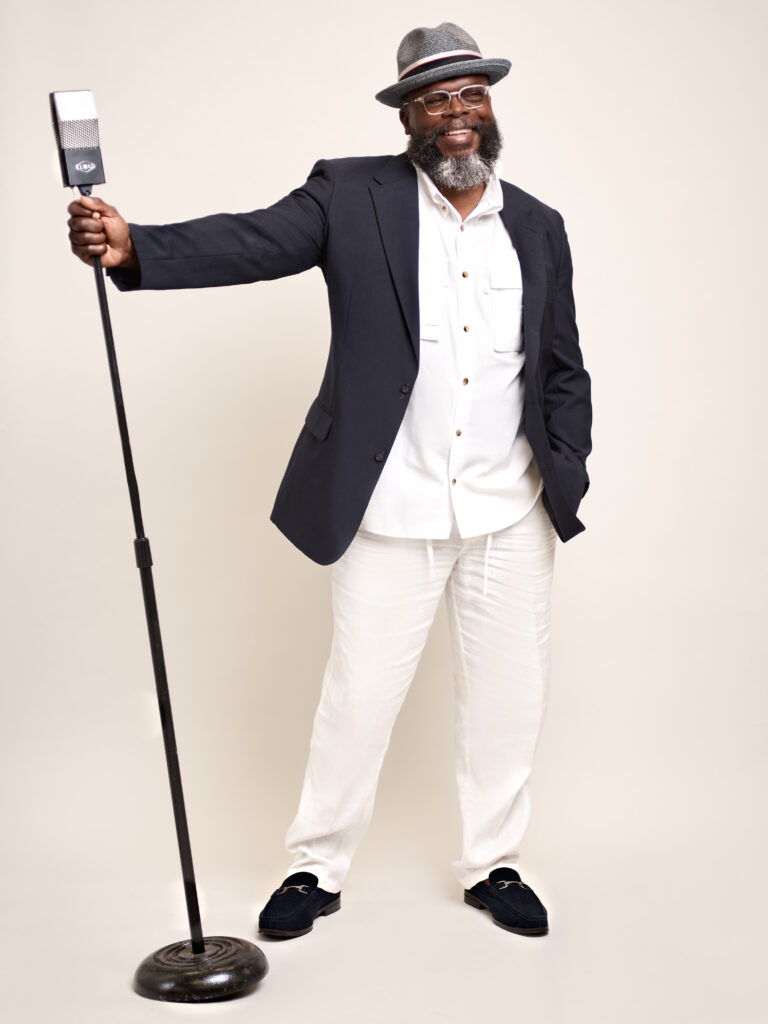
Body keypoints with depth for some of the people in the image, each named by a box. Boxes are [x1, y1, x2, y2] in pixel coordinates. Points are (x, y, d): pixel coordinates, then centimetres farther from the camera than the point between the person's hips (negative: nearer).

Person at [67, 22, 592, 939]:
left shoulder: (538, 227, 7)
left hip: (510, 517, 3)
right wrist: (132, 247, -36)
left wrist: (566, 481, 3)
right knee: (359, 695, 5)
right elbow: (253, 242, -18)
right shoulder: (353, 197, -3)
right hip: (392, 511, -3)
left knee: (507, 695, 12)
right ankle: (316, 868, 26)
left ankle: (493, 865, 32)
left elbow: (563, 371, 12)